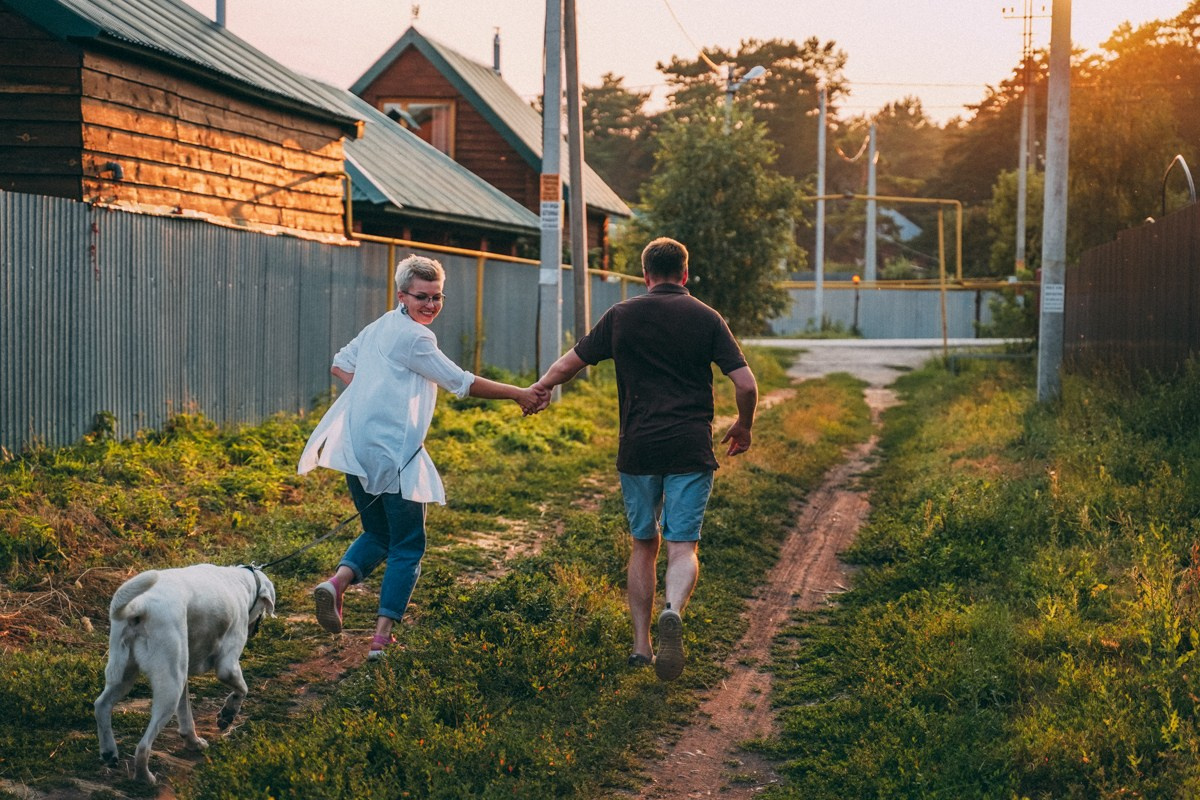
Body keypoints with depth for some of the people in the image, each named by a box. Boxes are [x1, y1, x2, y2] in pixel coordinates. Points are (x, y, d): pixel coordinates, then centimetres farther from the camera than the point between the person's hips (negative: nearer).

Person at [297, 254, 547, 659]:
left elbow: (341, 364, 25)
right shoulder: (414, 337, -11)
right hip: (392, 454, -8)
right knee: (407, 546, 2)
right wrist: (520, 395, -4)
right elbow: (461, 382, -10)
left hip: (358, 452, 8)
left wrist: (373, 390, 12)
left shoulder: (379, 327, 16)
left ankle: (337, 581, -9)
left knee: (378, 534, 19)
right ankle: (382, 636, -3)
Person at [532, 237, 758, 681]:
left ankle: (641, 646, 15)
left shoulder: (622, 316, 5)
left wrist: (540, 388, 32)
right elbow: (746, 384, -4)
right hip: (691, 449, -1)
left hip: (637, 450, 1)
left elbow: (568, 364, 13)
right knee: (683, 547, 0)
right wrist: (743, 427, 15)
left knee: (643, 545, 16)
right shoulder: (706, 319, 2)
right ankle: (673, 611, -31)